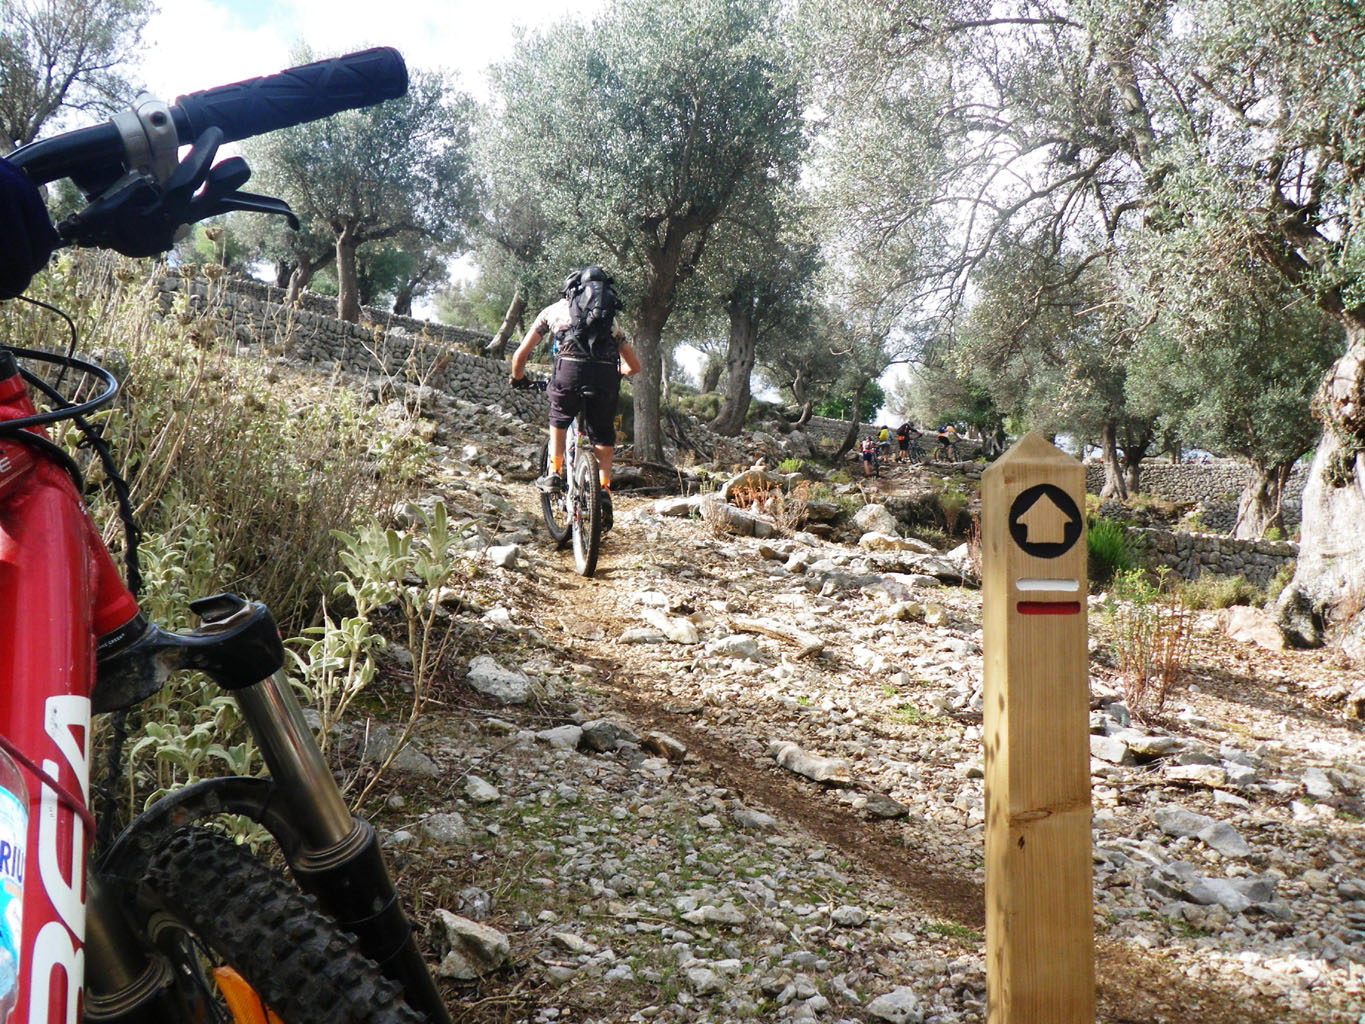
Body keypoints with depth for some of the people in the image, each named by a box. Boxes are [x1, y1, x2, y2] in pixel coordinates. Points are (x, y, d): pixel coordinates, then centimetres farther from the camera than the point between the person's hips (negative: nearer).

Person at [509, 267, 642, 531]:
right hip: (606, 375, 1)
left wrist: (517, 379, 43)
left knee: (559, 419, 30)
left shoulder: (553, 310, 27)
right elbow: (634, 366, 32)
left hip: (570, 370, -1)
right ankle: (604, 488, 1)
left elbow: (521, 354, 24)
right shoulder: (610, 318, 32)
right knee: (603, 438, 17)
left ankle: (554, 472, 25)